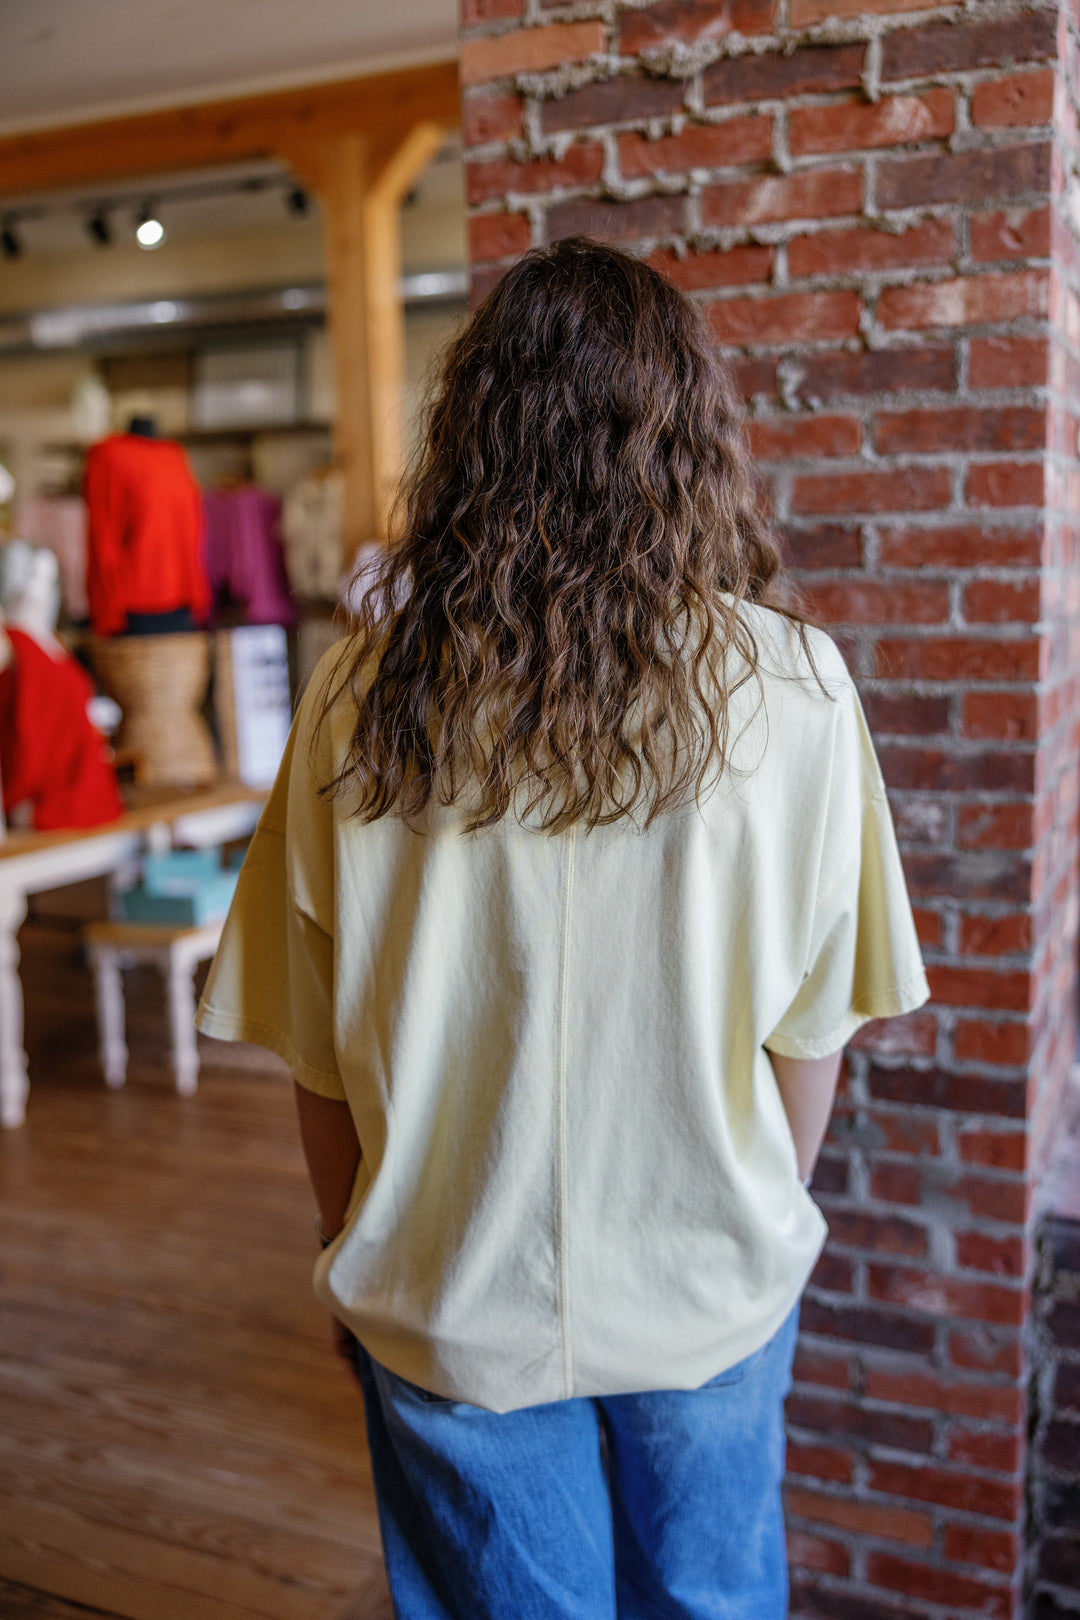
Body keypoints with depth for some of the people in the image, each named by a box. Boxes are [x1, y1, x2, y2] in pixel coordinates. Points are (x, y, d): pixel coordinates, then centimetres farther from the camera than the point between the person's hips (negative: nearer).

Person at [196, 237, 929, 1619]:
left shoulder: (364, 697, -15)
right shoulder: (787, 687, -16)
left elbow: (317, 1054, -7)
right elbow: (812, 1030, -7)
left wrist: (363, 1251, 10)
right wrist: (758, 1224, 11)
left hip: (454, 1301, 0)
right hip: (711, 1295, 1)